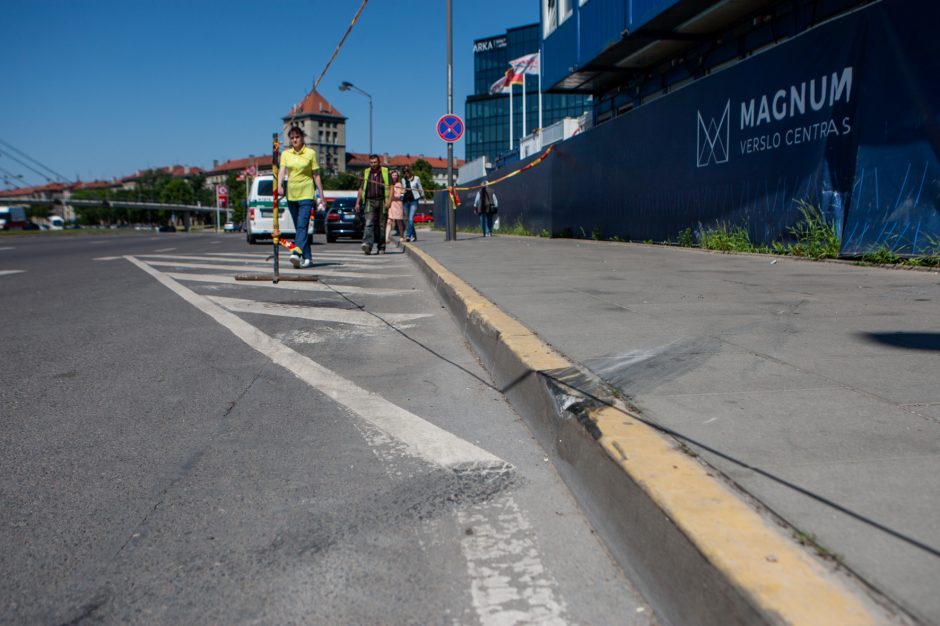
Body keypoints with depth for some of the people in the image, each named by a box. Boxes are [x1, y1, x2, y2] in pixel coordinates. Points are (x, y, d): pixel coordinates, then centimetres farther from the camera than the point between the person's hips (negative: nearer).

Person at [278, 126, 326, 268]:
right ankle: (307, 258, 15)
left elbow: (316, 175, 2)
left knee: (302, 225, -18)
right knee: (299, 227, 8)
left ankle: (297, 253, -30)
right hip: (291, 194, 4)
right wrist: (279, 184, -23)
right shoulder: (285, 154, 9)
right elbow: (282, 170, -4)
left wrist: (321, 194, 1)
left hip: (306, 193, -4)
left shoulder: (311, 153, 1)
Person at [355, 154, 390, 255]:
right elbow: (361, 189, 15)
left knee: (381, 225, 5)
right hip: (370, 202, 1)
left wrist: (389, 200, -12)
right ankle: (367, 244, -28)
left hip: (382, 201, -1)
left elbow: (391, 187, 0)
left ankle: (381, 246, 15)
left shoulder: (385, 172, 5)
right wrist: (357, 202, 8)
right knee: (369, 223, -15)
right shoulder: (366, 173, 11)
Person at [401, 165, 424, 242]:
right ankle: (414, 236, 18)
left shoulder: (416, 178, 2)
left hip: (414, 200, -4)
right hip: (406, 200, 4)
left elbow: (420, 188, 11)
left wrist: (422, 196, 17)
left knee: (411, 218, -16)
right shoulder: (403, 180, 10)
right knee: (408, 219, 6)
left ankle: (408, 236, -19)